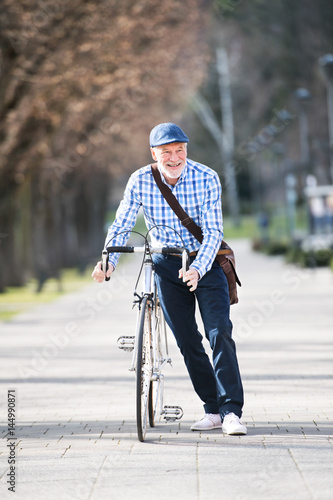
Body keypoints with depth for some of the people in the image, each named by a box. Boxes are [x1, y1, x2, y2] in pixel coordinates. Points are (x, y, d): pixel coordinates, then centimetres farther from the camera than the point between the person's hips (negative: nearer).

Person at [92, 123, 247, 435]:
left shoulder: (206, 178, -16)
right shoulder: (140, 181, -11)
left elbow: (213, 231, -18)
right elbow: (121, 225, -5)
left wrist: (198, 269, -34)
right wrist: (108, 261, -21)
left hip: (205, 261, -2)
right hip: (167, 265, 2)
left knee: (219, 331, -15)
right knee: (186, 340, 2)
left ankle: (231, 412, -15)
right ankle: (212, 409, 13)